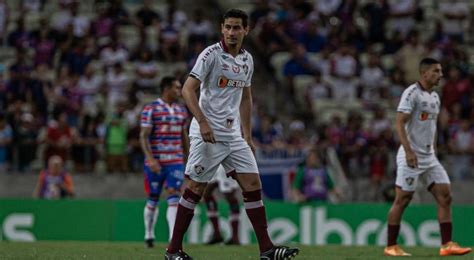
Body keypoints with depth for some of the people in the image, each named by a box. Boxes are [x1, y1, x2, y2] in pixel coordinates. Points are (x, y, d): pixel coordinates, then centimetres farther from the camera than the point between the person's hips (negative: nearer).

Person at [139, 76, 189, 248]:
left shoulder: (181, 110, 12)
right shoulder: (151, 109, -5)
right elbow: (144, 136, -10)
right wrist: (150, 158, -21)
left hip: (176, 162, 4)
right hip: (155, 163, -4)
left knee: (174, 199, -9)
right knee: (153, 200, 6)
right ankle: (149, 235, 26)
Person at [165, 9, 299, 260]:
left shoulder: (247, 59, 12)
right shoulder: (211, 54, -9)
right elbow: (188, 89, -15)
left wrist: (247, 136, 19)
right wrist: (202, 122, -26)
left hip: (233, 135, 7)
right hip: (207, 134, -7)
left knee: (253, 185, 0)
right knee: (195, 189, -4)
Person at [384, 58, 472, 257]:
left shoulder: (435, 97, 15)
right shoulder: (412, 93, -11)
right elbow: (399, 124, -17)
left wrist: (434, 152, 19)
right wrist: (409, 151, -25)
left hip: (429, 157, 8)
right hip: (411, 156, -8)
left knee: (445, 196, -2)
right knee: (402, 200, -4)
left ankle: (447, 245, -2)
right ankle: (390, 246, 4)